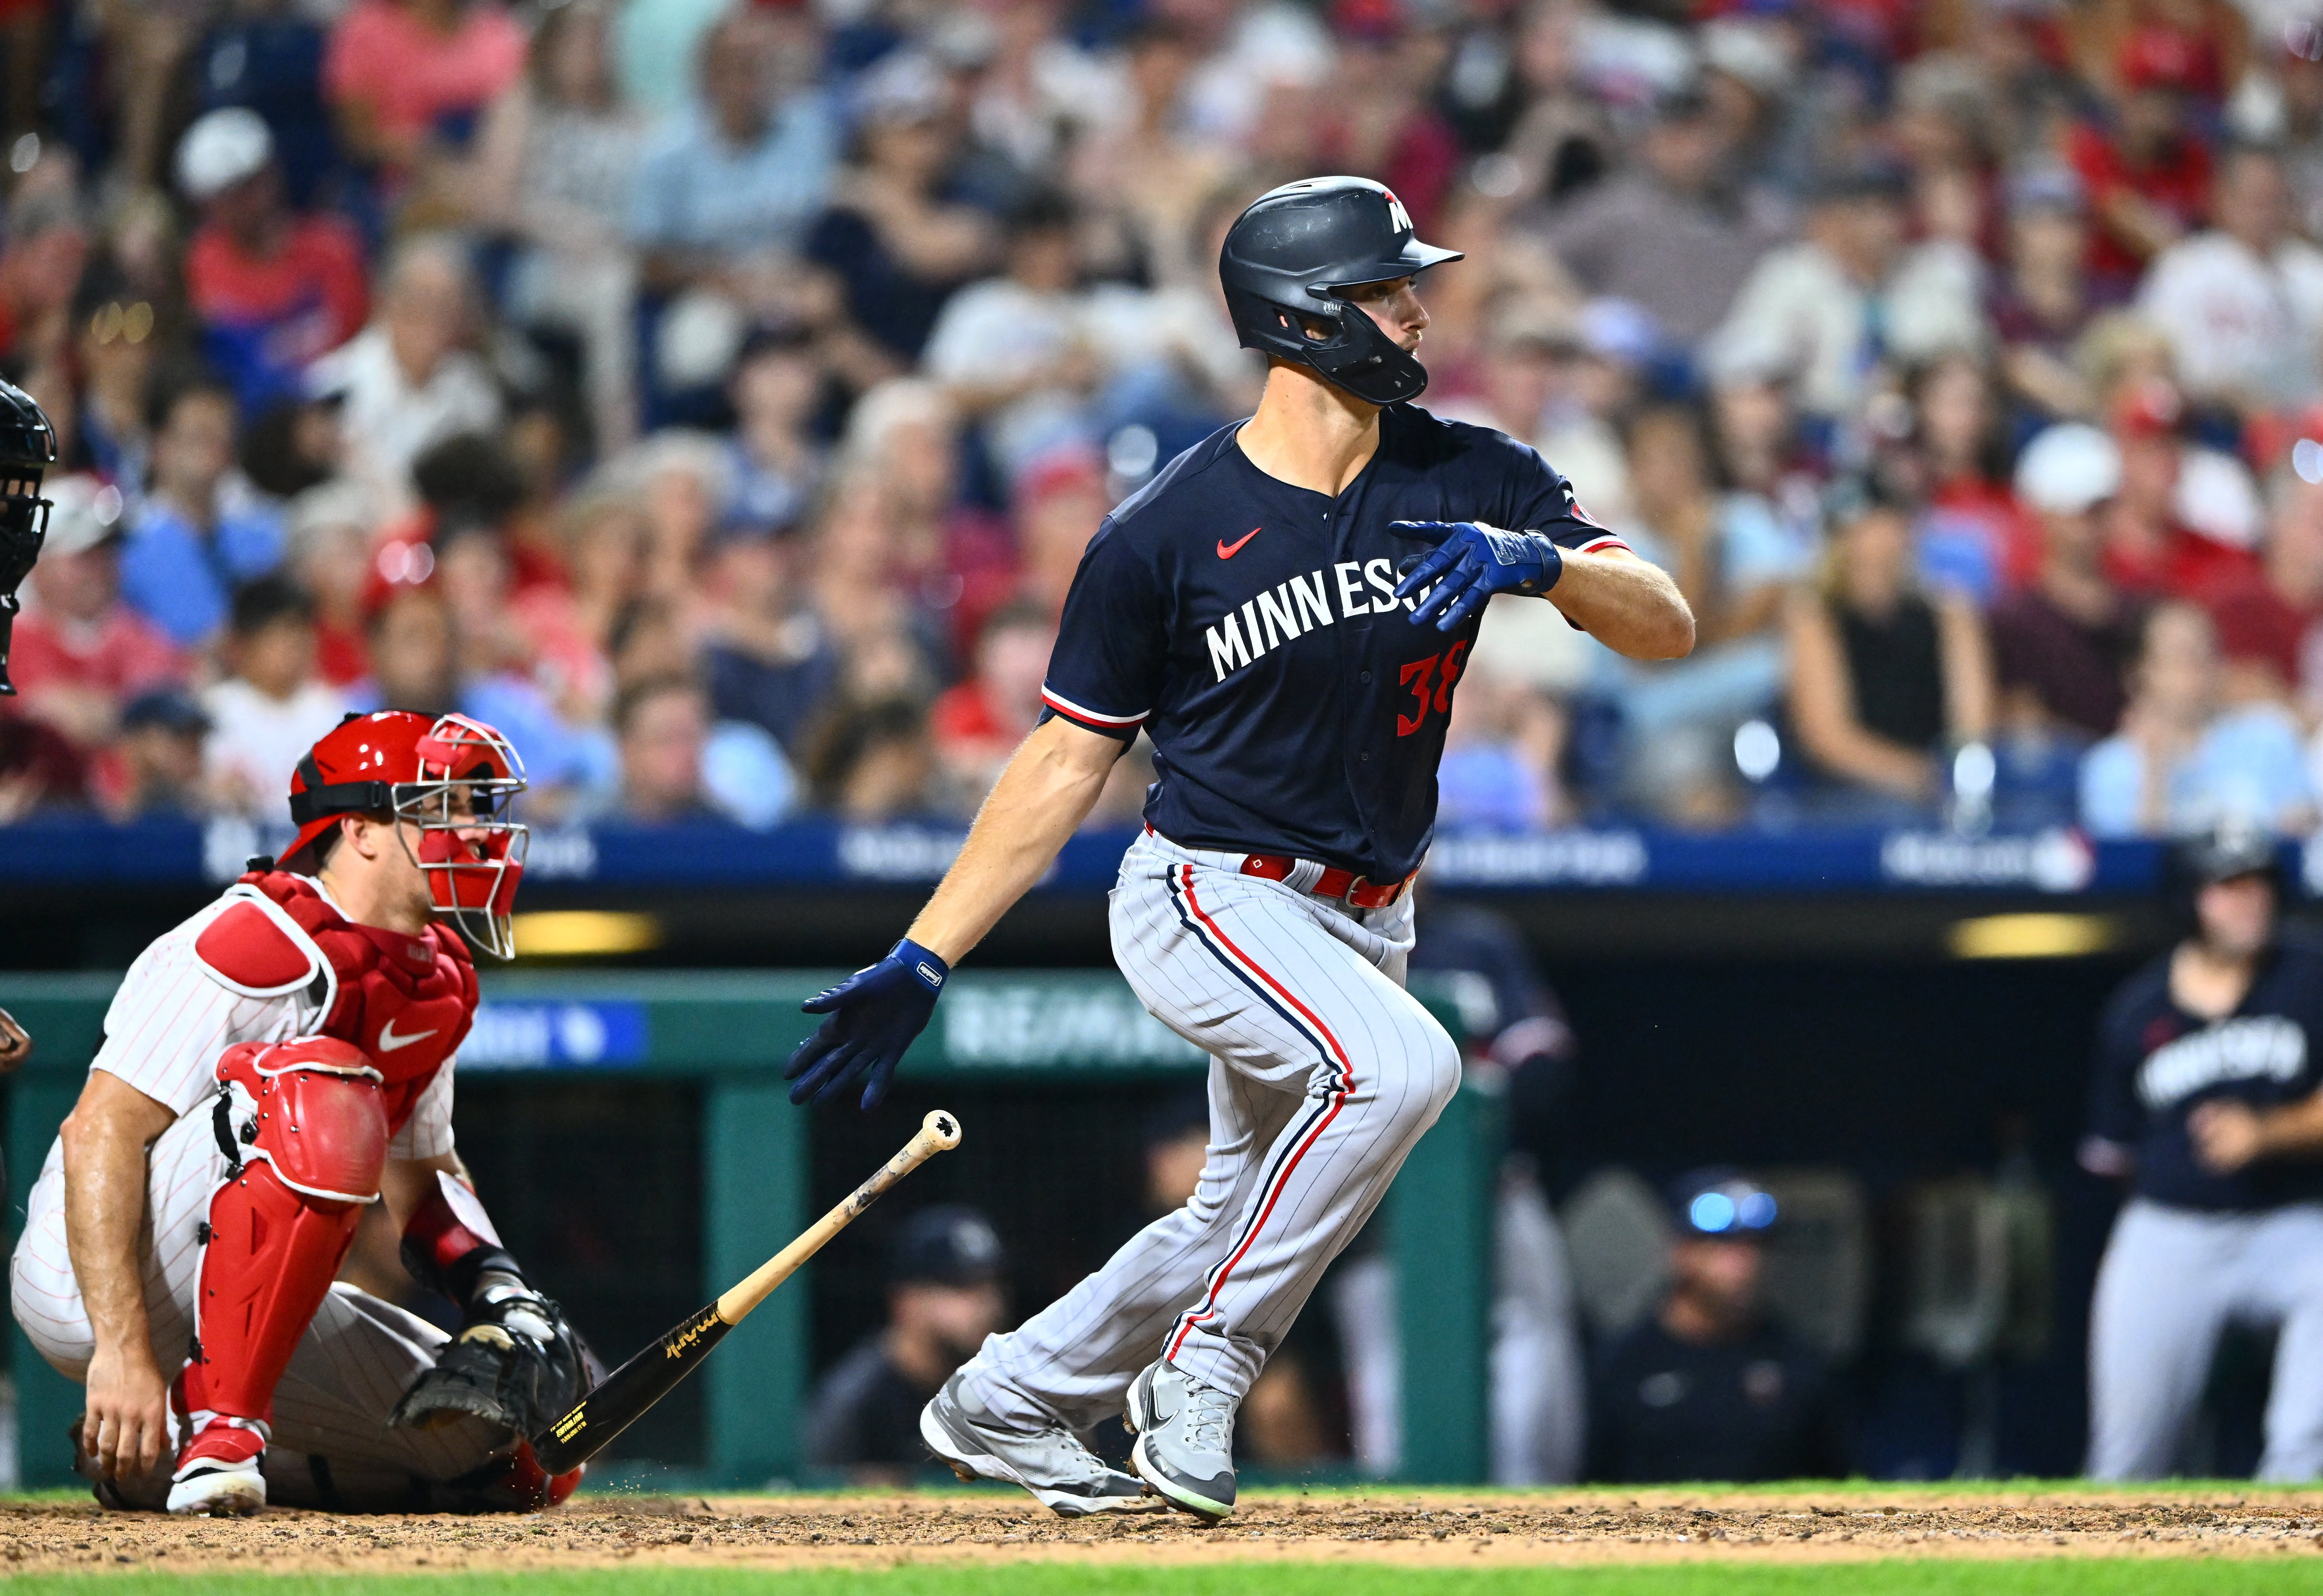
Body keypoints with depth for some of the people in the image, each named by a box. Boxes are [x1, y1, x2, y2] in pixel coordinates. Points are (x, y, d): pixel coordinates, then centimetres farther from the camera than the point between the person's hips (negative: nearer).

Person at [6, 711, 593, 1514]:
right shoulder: (262, 944, -19)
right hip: (91, 1280, -10)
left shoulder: (439, 980, 10)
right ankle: (220, 1429, -30)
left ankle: (151, 1457, 8)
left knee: (531, 1456, 2)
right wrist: (123, 1349, -33)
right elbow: (99, 1135, -25)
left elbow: (423, 1177, 21)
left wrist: (505, 1302, 0)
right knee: (319, 1096, -33)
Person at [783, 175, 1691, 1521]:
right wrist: (926, 959, -7)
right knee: (1399, 1063, -31)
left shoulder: (1470, 480, -3)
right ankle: (1201, 1373, -18)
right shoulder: (1166, 533, -13)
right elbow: (1071, 758, -5)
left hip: (1364, 924, 6)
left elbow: (1667, 626, -7)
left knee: (1249, 1223, 15)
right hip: (1209, 897, -6)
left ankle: (1003, 1406, 35)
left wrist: (1541, 561, -29)